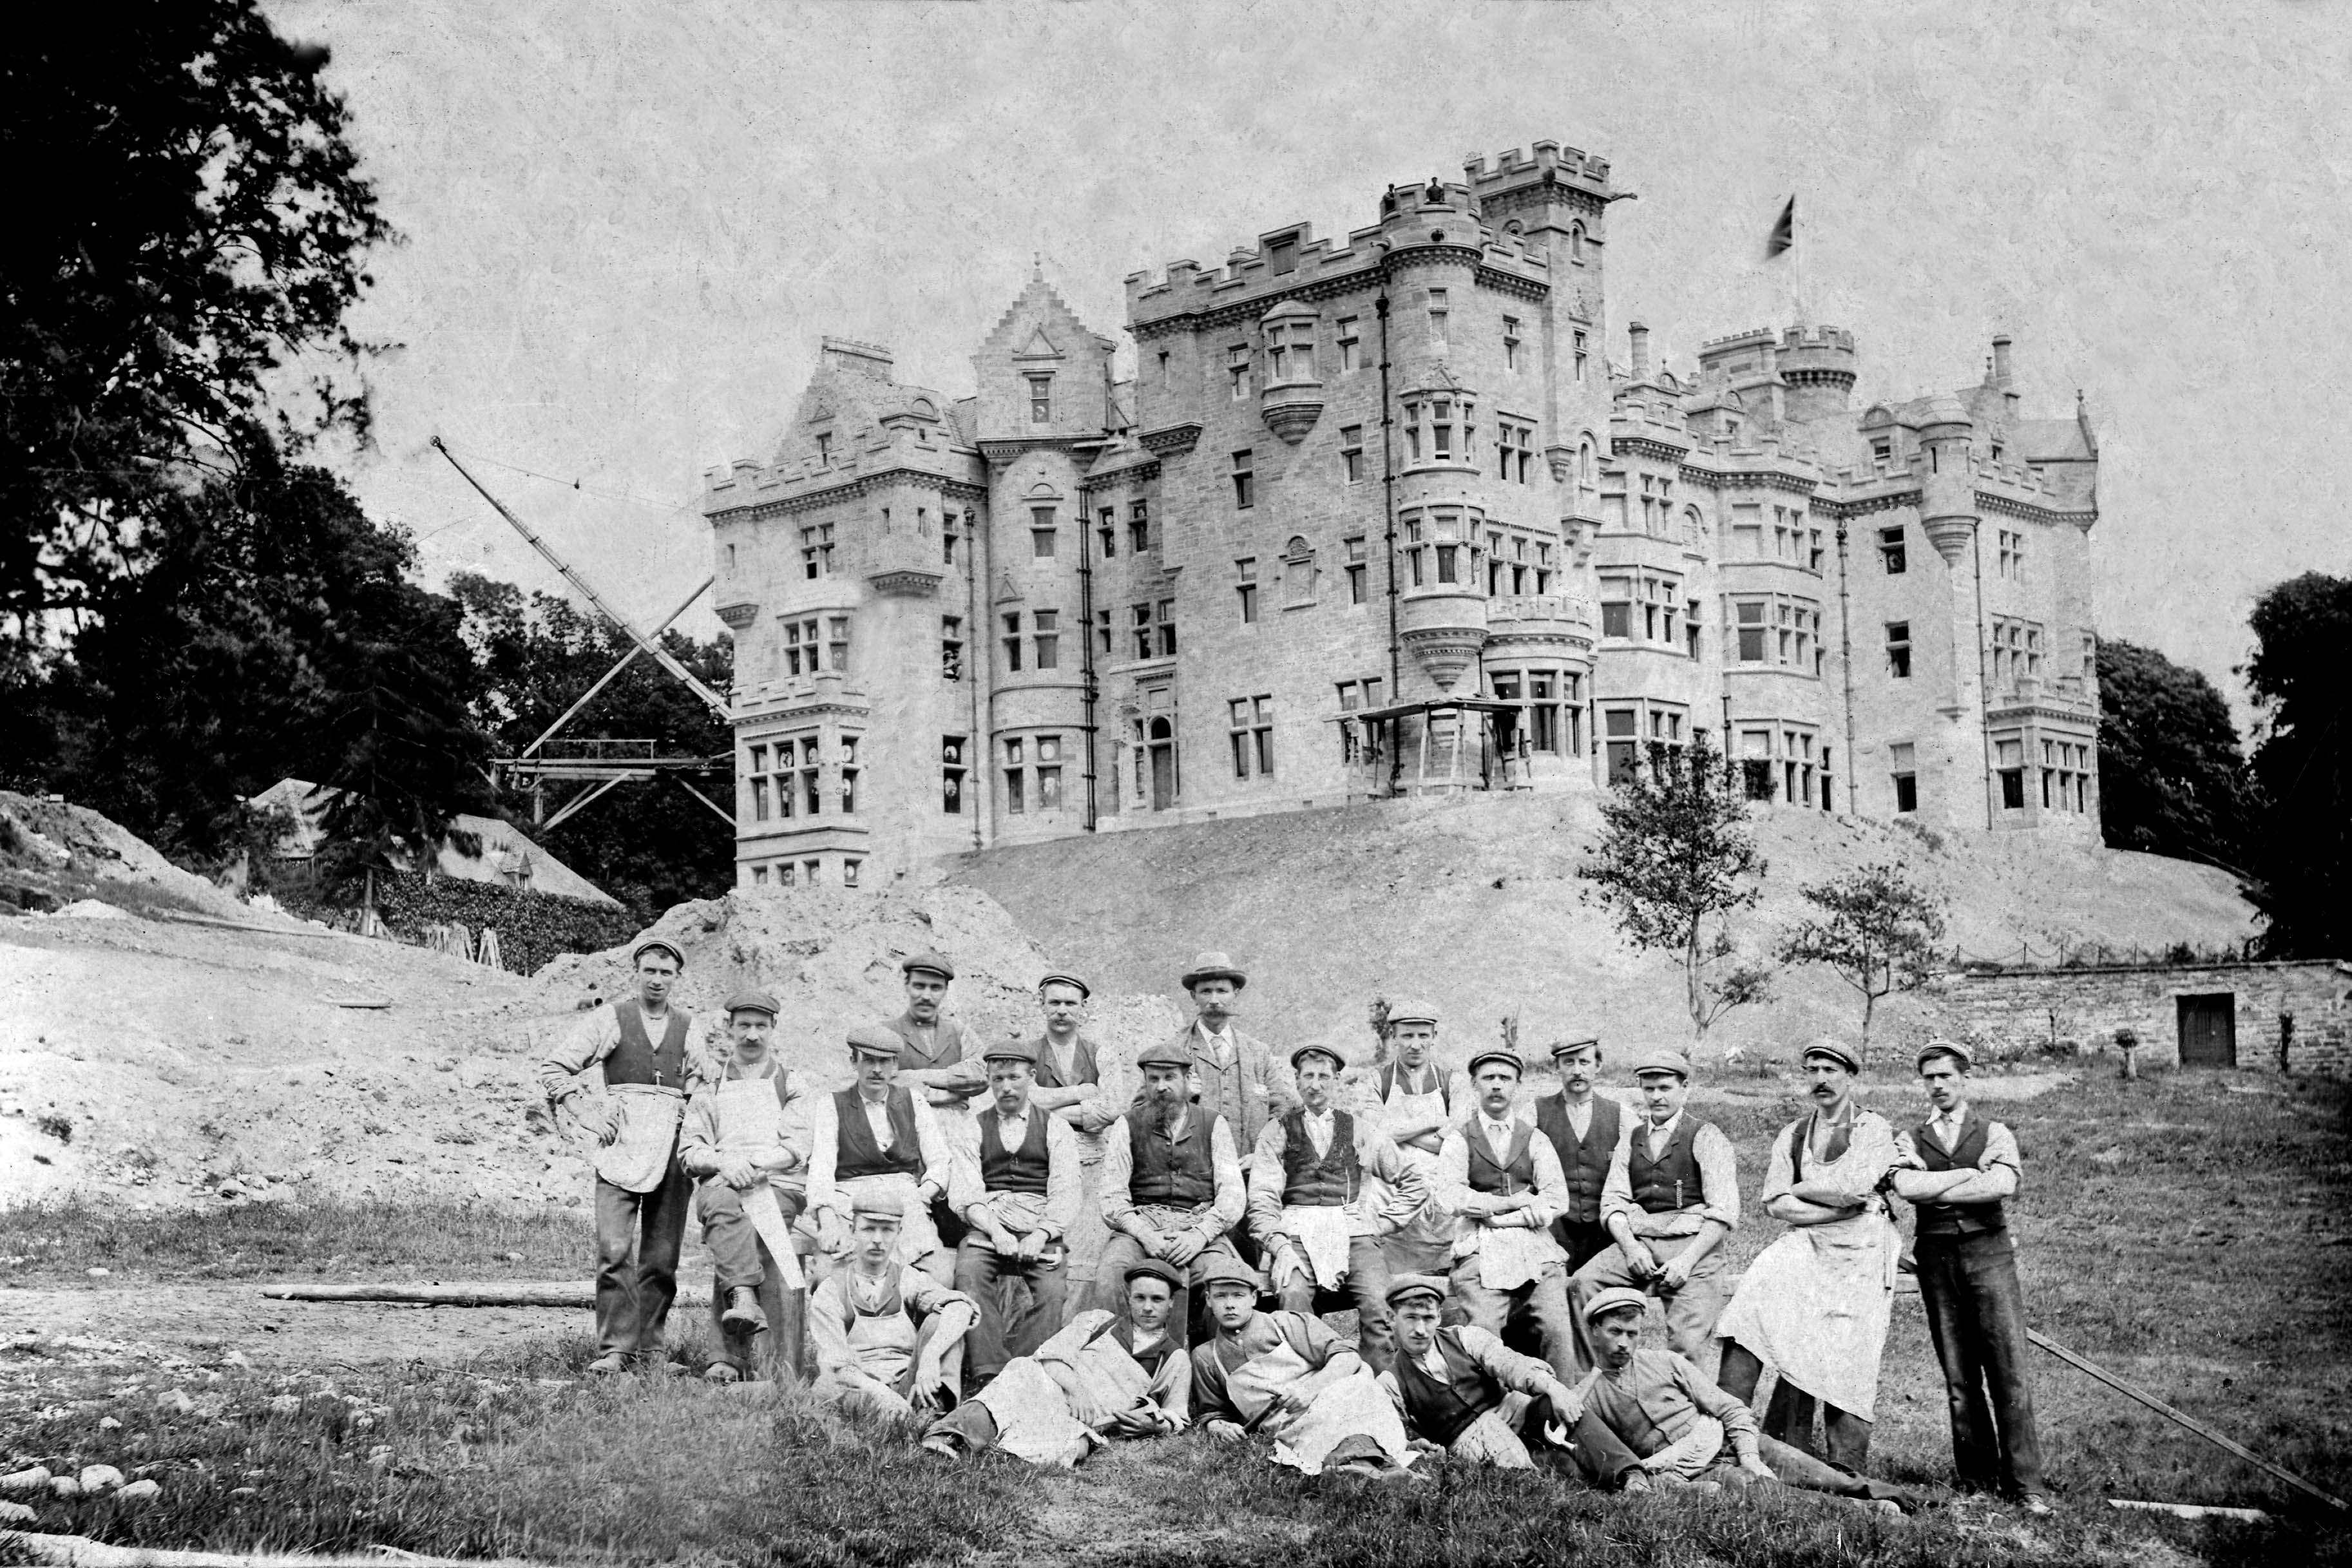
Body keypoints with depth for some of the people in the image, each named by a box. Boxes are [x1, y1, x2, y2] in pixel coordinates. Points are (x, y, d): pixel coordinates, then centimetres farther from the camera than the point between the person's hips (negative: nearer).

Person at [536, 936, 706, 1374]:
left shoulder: (690, 1028, 14)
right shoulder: (609, 1020, 7)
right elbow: (553, 1067, 8)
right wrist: (586, 1113, 0)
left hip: (672, 1152, 2)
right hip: (619, 1151, -2)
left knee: (662, 1259, 4)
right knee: (614, 1252, -11)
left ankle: (650, 1347, 12)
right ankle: (616, 1349, -10)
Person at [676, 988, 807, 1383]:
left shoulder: (793, 1087, 20)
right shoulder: (709, 1094, 25)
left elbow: (797, 1150, 5)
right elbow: (688, 1153, 12)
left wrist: (751, 1163, -13)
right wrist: (724, 1162, -10)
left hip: (780, 1186, -2)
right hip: (720, 1183, 2)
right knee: (722, 1204, -37)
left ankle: (731, 1354, -39)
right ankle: (745, 1299, -53)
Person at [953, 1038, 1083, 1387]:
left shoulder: (1055, 1129, 15)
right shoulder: (974, 1128, 17)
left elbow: (1065, 1195, 4)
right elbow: (968, 1194, 4)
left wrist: (1041, 1235, -15)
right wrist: (994, 1231, -14)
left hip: (1041, 1229, 0)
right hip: (985, 1227, 1)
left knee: (1049, 1288, -30)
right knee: (968, 1273, -31)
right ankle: (989, 1373, -35)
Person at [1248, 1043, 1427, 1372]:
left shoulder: (1360, 1132, 18)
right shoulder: (1278, 1130, 14)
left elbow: (1414, 1184, 21)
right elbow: (1262, 1195, 3)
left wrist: (1383, 1224, 8)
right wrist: (1279, 1246, -12)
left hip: (1353, 1231, 1)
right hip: (1296, 1232, -1)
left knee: (1376, 1302, -28)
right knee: (1293, 1296, -33)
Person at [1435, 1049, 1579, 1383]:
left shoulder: (1536, 1140, 19)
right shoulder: (1459, 1140, 13)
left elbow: (1557, 1200, 4)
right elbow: (1452, 1197, -4)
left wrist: (1494, 1215, -4)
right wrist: (1512, 1202, -4)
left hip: (1536, 1245, 2)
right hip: (1480, 1249, -2)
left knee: (1559, 1331, -18)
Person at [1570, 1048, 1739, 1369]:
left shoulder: (1706, 1137, 4)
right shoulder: (1631, 1136, 18)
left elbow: (1724, 1212, -4)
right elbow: (1613, 1200, 10)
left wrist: (1687, 1260, -16)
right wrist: (1630, 1247, -10)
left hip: (1693, 1244, -3)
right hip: (1637, 1241, 3)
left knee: (1687, 1345, -21)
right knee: (1581, 1285, -24)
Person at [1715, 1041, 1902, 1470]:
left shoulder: (1875, 1130, 2)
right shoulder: (1793, 1135, 16)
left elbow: (1850, 1188, -13)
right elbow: (1775, 1203, 5)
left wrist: (1800, 1188, 1)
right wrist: (1837, 1207, -7)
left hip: (1859, 1255, -3)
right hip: (1804, 1248, 3)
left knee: (1850, 1366, -4)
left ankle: (1847, 1475, 5)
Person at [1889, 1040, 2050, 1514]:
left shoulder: (1995, 1134, 9)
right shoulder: (1910, 1141, 14)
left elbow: (2003, 1186, -11)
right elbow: (1905, 1187, -7)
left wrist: (1931, 1184, -6)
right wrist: (1973, 1173, -8)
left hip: (1988, 1250, -2)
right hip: (1936, 1258, 2)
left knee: (2008, 1372, -8)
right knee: (1959, 1377, 3)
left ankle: (2025, 1482, -6)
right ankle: (1978, 1482, 8)